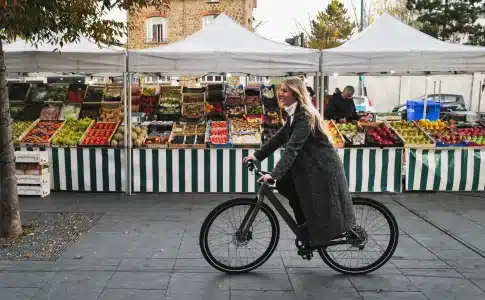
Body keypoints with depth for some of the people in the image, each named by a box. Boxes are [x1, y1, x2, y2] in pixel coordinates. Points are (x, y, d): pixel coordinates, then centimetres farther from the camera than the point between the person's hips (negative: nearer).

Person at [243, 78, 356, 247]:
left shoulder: (305, 117, -23)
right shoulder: (294, 115, 7)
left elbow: (293, 147, -33)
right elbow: (279, 138, 9)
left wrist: (274, 174, -41)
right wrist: (257, 155, 1)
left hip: (323, 168, -9)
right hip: (309, 165, 9)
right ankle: (306, 225, 16)